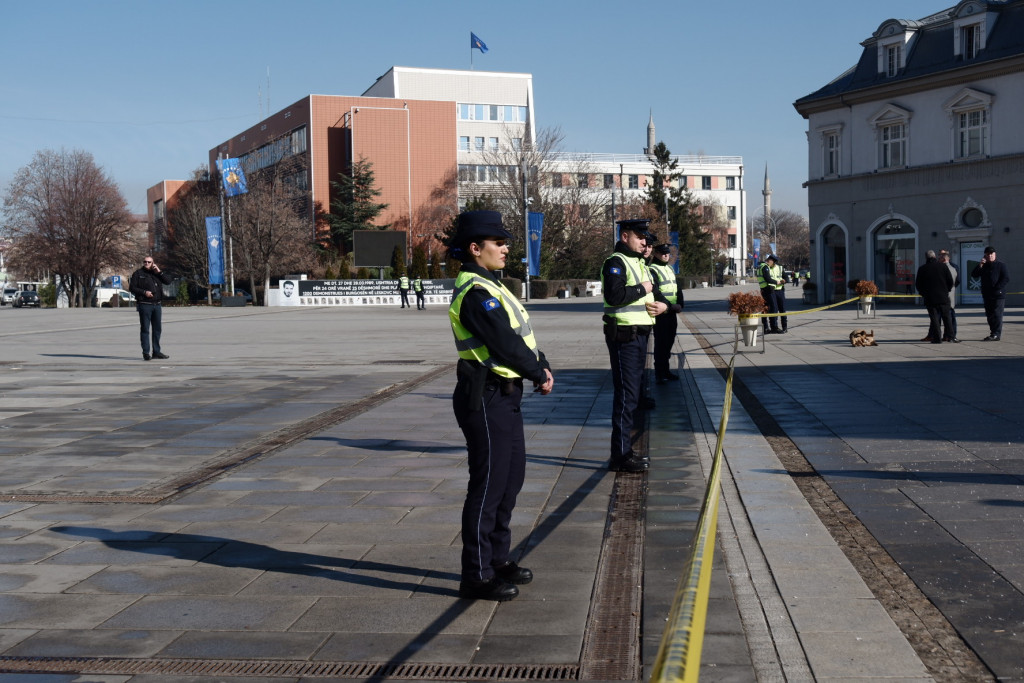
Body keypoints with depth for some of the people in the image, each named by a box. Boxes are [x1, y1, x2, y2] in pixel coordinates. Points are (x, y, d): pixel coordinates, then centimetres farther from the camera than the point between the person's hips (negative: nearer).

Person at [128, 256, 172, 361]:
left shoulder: (156, 273, 15)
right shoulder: (138, 273, 2)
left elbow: (168, 281, 6)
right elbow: (132, 288, -2)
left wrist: (159, 272, -5)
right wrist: (144, 292, -14)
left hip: (157, 305, 5)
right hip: (144, 305, -5)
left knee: (157, 329, 9)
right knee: (145, 329, -4)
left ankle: (156, 352, 17)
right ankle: (146, 352, -3)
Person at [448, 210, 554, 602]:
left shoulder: (491, 287, 16)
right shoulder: (475, 293, -18)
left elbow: (521, 333, 15)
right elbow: (505, 343, -21)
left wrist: (542, 366, 1)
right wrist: (539, 375, -9)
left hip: (505, 397, 11)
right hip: (486, 400, -11)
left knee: (511, 478, 17)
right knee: (488, 485, -4)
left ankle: (497, 558, 30)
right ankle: (477, 576, 4)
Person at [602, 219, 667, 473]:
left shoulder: (638, 262, 19)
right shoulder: (616, 263, -12)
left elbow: (652, 291, 28)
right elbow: (614, 295, -28)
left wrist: (662, 305, 7)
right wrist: (642, 289, -16)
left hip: (640, 334, 10)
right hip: (624, 335, -10)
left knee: (634, 392, 15)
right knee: (626, 394, -9)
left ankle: (624, 449, 24)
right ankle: (621, 456, -5)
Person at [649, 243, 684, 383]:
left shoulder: (670, 269, 17)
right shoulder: (653, 270, -9)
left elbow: (678, 288, 15)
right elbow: (655, 293, -18)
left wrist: (680, 304, -2)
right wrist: (670, 305, -21)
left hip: (672, 313, 8)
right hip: (660, 313, -8)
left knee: (669, 342, 13)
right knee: (660, 343, -6)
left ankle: (665, 370, 23)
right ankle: (659, 374, -2)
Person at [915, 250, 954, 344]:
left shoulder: (922, 269, -2)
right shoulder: (943, 266, 0)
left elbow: (918, 284, 1)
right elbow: (950, 281, 0)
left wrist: (923, 294, 15)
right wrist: (947, 291, 15)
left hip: (930, 298, -1)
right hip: (943, 297, 1)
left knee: (934, 318, 1)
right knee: (946, 317, 12)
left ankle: (937, 338, -3)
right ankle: (949, 335, 14)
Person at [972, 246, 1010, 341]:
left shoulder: (1001, 265, 0)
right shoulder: (983, 266, 15)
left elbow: (1006, 279, -7)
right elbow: (974, 275, 3)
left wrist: (997, 288, -16)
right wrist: (980, 265, -8)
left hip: (998, 295, -6)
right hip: (987, 295, 6)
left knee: (997, 315, -10)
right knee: (989, 315, 7)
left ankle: (996, 334, -12)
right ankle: (993, 333, 13)